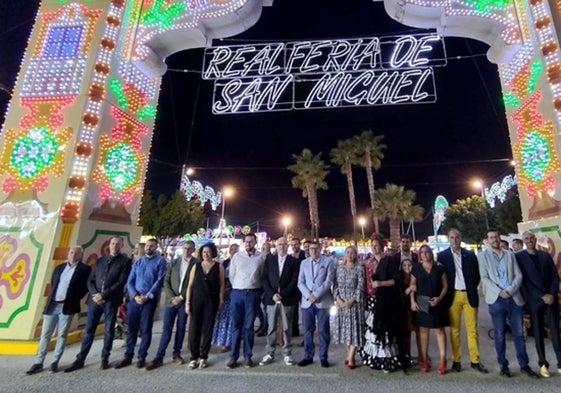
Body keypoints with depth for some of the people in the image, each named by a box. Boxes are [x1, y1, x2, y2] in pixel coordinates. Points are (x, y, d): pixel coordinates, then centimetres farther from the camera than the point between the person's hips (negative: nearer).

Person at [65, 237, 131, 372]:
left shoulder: (125, 261, -1)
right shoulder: (100, 261, 14)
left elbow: (121, 282, -9)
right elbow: (90, 280, 11)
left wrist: (104, 295, -14)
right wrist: (94, 294, -6)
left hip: (111, 301, -3)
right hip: (95, 299, 4)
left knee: (109, 330, 5)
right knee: (89, 330, 8)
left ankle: (105, 359, 19)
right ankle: (80, 360, 21)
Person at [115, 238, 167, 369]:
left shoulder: (160, 261, -2)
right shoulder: (138, 262, 12)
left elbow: (160, 281, -9)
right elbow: (130, 281, 7)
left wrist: (147, 296, -14)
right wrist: (135, 296, -8)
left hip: (150, 300, -4)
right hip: (134, 299, 4)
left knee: (145, 329, 4)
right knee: (132, 328, 10)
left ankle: (142, 357, 17)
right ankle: (128, 356, 23)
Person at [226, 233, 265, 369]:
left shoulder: (261, 257, -3)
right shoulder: (237, 256, 1)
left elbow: (262, 275, 2)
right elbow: (231, 275, 7)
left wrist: (256, 288, 4)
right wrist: (236, 288, 10)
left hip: (253, 294, -1)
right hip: (237, 293, 1)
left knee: (249, 326, 8)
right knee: (236, 325, 7)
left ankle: (248, 356, 21)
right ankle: (233, 357, 17)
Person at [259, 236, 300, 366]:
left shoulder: (293, 261, 2)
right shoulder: (269, 259, 6)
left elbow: (295, 281, -4)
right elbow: (264, 278, 2)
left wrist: (282, 294, -13)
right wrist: (272, 294, -10)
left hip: (287, 300, -1)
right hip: (271, 299, 1)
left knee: (286, 328, 8)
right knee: (271, 328, 7)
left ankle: (287, 354, 22)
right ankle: (269, 354, 20)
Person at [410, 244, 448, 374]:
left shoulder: (439, 267, 1)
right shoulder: (416, 268, 2)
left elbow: (445, 285, 2)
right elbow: (413, 286, 4)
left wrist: (439, 298, -12)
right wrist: (412, 301, -5)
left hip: (437, 303, 0)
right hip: (421, 303, 1)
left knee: (440, 330, 3)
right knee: (423, 330, 6)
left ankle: (442, 361, 12)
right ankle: (424, 360, 15)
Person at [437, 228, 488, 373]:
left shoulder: (470, 254, 5)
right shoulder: (442, 256, -2)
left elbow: (477, 274, 10)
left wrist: (473, 288, 2)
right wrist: (445, 294, -3)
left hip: (469, 295, 2)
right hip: (453, 296, -1)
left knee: (472, 329, 6)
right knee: (454, 329, 6)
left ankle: (475, 360, 19)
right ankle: (456, 360, 16)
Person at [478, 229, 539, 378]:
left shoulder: (510, 254, 10)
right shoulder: (483, 255, 1)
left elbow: (518, 275, 4)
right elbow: (484, 278, -5)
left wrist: (510, 290, -11)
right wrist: (499, 292, -16)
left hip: (514, 298, 3)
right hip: (496, 299, -2)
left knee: (519, 333, 9)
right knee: (500, 334, 5)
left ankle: (524, 364, 22)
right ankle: (503, 365, 16)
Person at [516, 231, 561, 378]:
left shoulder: (545, 255, 9)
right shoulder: (519, 257, -2)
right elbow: (524, 280, -6)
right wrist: (542, 296, -12)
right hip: (534, 300, -2)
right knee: (538, 332, 5)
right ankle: (543, 364, 14)